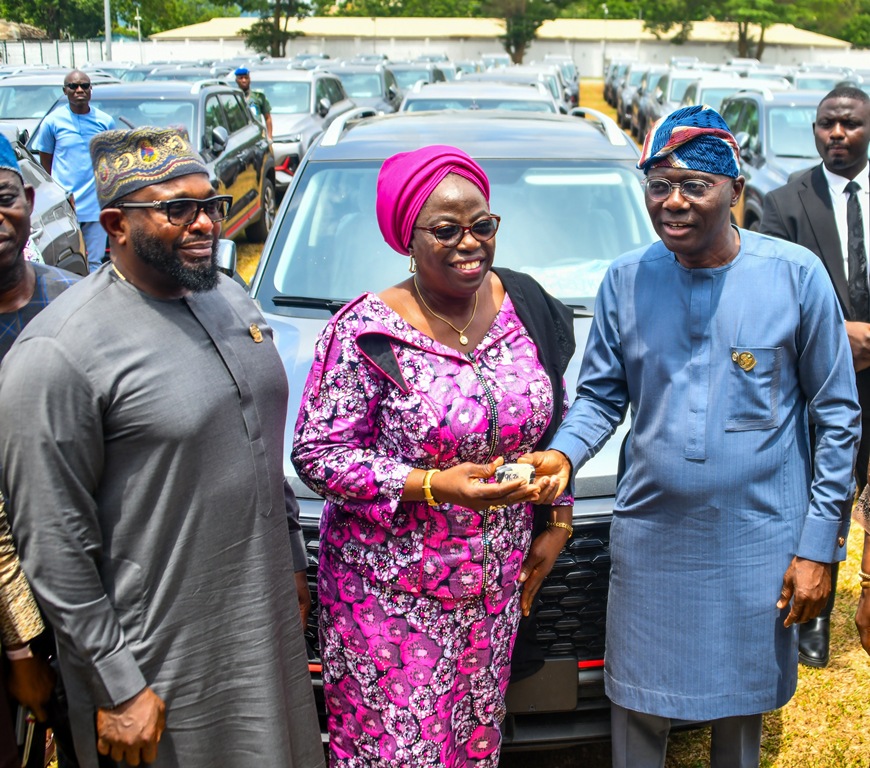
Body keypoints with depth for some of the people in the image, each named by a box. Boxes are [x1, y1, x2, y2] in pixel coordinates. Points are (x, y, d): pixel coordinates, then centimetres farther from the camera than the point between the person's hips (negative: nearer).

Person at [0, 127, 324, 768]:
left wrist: (293, 562, 17)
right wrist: (116, 686, -16)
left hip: (268, 622, 7)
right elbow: (52, 542, -18)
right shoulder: (59, 353, -19)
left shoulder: (232, 300, 5)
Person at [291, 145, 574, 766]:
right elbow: (317, 454, -16)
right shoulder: (366, 333, -16)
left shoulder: (524, 305, -1)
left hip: (495, 582, 5)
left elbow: (553, 423, 12)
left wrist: (558, 521, 10)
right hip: (390, 590, -4)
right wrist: (435, 486, -25)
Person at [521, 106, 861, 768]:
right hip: (651, 536, 2)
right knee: (638, 715, 11)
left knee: (742, 713, 15)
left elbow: (838, 415, -4)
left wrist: (818, 545, -6)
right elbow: (600, 395, 5)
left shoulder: (796, 274, -8)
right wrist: (563, 454, -17)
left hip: (758, 542, -1)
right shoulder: (627, 279, -2)